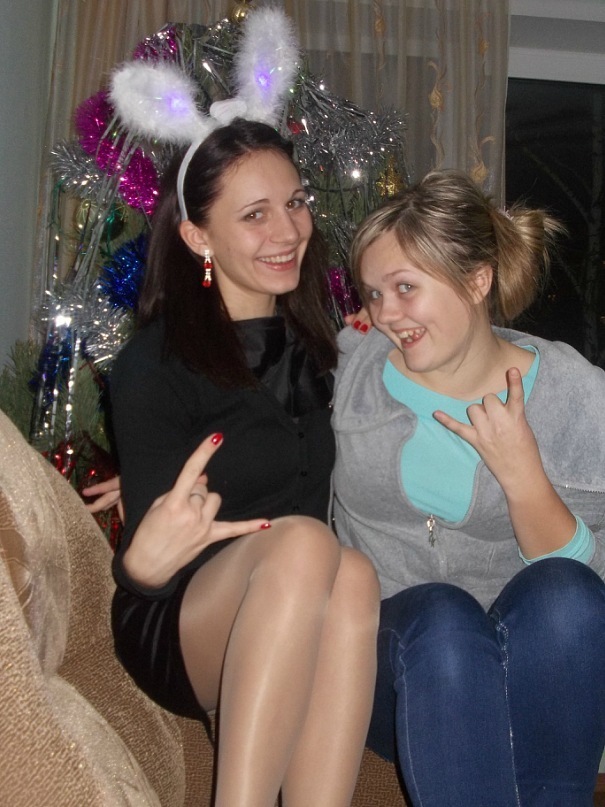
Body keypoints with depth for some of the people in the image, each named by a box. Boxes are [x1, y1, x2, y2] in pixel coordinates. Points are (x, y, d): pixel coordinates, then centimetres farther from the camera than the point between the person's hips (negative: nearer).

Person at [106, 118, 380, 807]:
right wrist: (143, 562, -34)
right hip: (175, 636, -4)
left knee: (353, 575, -31)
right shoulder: (152, 366, -10)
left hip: (289, 639, 4)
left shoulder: (312, 342, 7)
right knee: (302, 541, -35)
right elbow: (143, 563, -12)